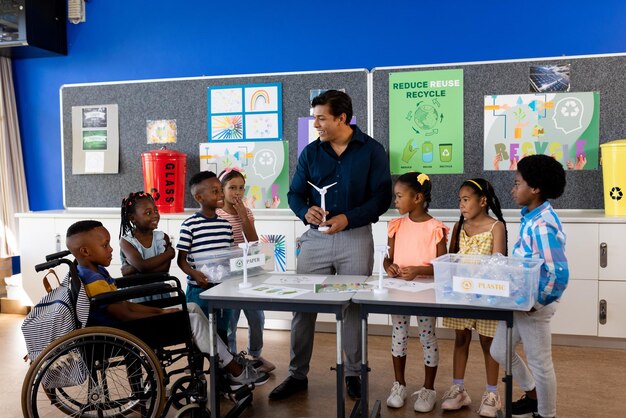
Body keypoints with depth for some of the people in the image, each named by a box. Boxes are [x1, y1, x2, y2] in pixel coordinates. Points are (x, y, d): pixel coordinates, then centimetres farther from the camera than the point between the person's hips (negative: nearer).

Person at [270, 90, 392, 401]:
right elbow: (294, 193, 7)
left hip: (356, 238, -2)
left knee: (353, 307, 7)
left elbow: (382, 196, -6)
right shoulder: (310, 152, 5)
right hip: (315, 238, 2)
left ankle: (352, 374, 24)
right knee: (302, 306, 3)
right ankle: (297, 375, 17)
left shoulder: (372, 150, -2)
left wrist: (348, 218, -19)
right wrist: (305, 211, -16)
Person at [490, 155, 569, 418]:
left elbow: (559, 274, -30)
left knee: (539, 362, 10)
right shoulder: (532, 217, 4)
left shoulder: (542, 224, -25)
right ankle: (533, 396, 41)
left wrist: (537, 303, -19)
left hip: (534, 304, -9)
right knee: (499, 351, 20)